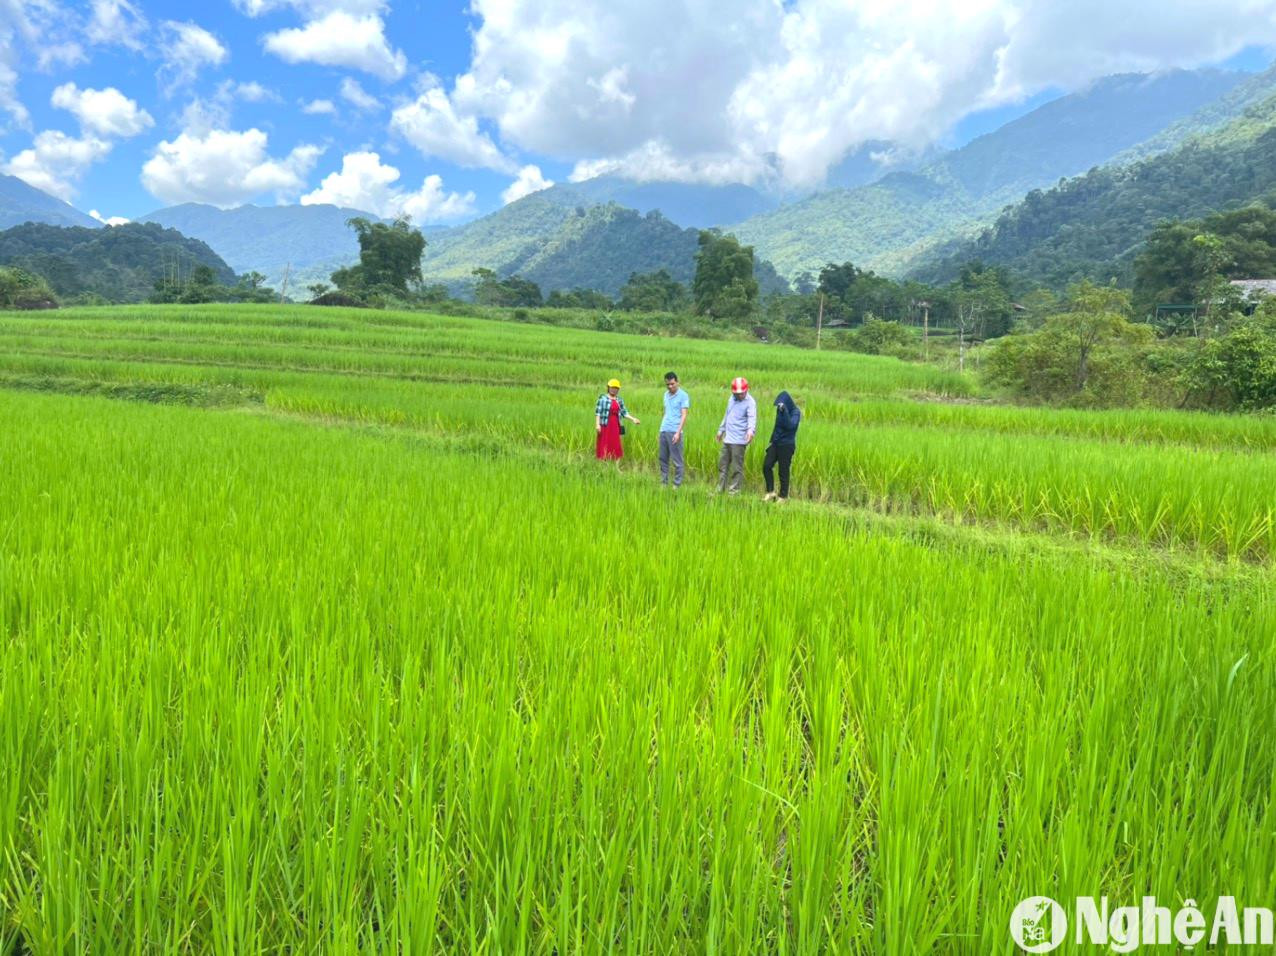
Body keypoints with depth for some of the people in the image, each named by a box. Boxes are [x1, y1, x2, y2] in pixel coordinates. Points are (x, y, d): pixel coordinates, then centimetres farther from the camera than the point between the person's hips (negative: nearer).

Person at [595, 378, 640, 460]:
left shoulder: (619, 400, 12)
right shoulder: (603, 398, -3)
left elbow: (624, 412, 13)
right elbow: (598, 412, -7)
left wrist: (633, 419, 2)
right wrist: (597, 424, -16)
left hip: (615, 426, 5)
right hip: (605, 426, -5)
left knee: (615, 446, 5)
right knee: (604, 445, -4)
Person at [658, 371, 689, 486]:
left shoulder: (683, 395, -5)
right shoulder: (666, 394, 15)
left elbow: (684, 415, -9)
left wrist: (678, 433, -17)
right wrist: (662, 427, 15)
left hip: (674, 432, -7)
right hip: (663, 431, 7)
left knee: (677, 460, -1)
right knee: (663, 459, 9)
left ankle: (677, 485, 4)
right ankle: (663, 482, 16)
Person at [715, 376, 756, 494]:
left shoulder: (750, 402, -13)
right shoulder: (732, 399, 11)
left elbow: (752, 418, -28)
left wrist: (751, 430, -47)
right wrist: (721, 430, 30)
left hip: (739, 441, -8)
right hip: (727, 439, 8)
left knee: (737, 468, -2)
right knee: (722, 465, 14)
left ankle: (734, 491, 6)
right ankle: (720, 489, 24)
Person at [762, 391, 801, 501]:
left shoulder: (795, 412, -11)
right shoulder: (780, 410, 8)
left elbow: (790, 425, -28)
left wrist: (784, 411, -33)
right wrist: (772, 440, 19)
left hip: (787, 445, -6)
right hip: (776, 443, 6)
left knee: (783, 471, -1)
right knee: (766, 466, -5)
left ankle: (783, 496, 11)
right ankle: (771, 492, 6)